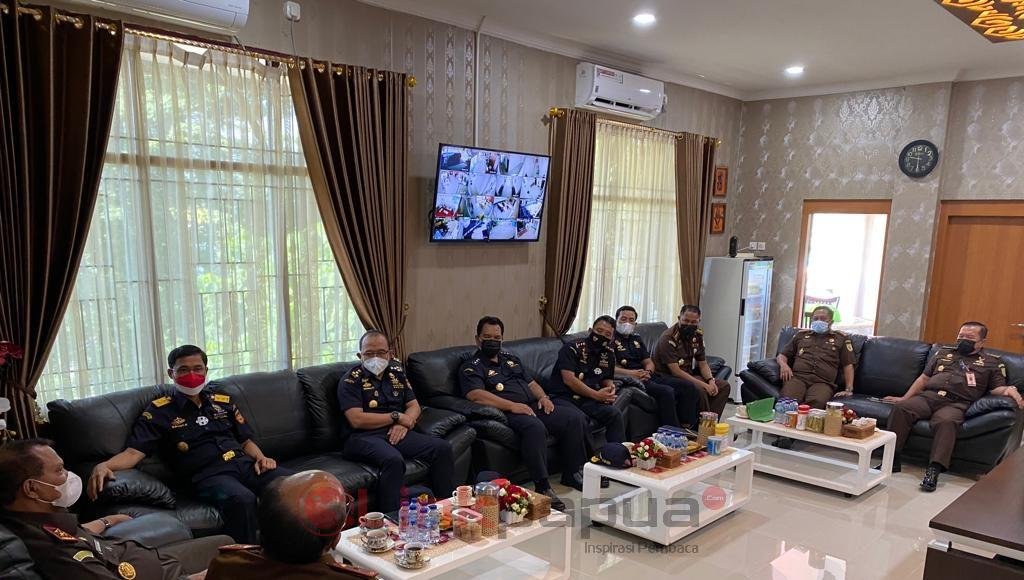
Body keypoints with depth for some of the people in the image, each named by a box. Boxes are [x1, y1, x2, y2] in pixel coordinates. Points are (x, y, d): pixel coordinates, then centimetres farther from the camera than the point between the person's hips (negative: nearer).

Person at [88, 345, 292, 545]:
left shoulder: (223, 402, 23)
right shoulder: (159, 411, 10)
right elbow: (134, 452, 0)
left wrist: (261, 458, 6)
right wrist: (104, 465, -21)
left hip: (245, 463, 4)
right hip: (208, 474, -4)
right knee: (241, 499, -40)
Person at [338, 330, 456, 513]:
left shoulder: (396, 372, 18)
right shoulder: (351, 380, -1)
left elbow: (414, 406, 17)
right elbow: (357, 420, -12)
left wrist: (403, 424, -6)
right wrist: (396, 417, -7)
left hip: (396, 434, 6)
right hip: (362, 437, -6)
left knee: (443, 448, -14)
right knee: (394, 459, -37)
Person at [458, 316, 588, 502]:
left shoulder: (511, 358, 26)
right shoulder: (472, 367, 1)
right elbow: (476, 395, -17)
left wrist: (543, 397, 5)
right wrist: (512, 406, -23)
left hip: (534, 406, 8)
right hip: (508, 413, -8)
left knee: (576, 417, -10)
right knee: (535, 427, -38)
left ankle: (572, 473, 4)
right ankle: (542, 488, -30)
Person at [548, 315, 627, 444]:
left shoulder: (609, 355, 15)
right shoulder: (572, 348, -6)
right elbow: (569, 379, -16)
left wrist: (610, 387, 5)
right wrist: (596, 395, -17)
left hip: (588, 400, 6)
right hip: (564, 397, -5)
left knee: (615, 414, -21)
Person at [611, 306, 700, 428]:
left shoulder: (637, 339, 26)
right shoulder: (611, 340, 0)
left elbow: (649, 362, 20)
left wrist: (648, 372, -4)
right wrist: (631, 373, -24)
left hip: (648, 376, 8)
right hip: (631, 381, -8)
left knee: (688, 387, -5)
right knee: (666, 391, -31)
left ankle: (687, 426, -8)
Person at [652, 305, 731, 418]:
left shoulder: (697, 336, 5)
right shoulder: (668, 338, -20)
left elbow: (703, 364, 11)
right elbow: (675, 371, -24)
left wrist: (711, 381, -10)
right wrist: (704, 384, -26)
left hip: (689, 376, 8)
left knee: (724, 386, -2)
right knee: (700, 390, -32)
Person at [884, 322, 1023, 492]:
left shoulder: (992, 362, 20)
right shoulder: (943, 352, 28)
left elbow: (997, 388, 10)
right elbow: (924, 378, 27)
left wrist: (1010, 389, -14)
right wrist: (905, 398, 20)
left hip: (956, 404, -3)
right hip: (928, 396, 3)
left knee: (946, 421, -39)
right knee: (900, 408, -27)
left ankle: (934, 470, -40)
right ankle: (891, 458, -28)